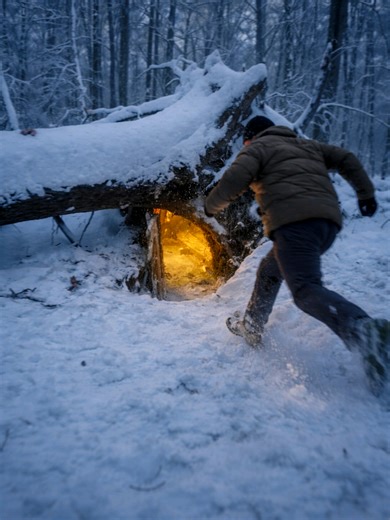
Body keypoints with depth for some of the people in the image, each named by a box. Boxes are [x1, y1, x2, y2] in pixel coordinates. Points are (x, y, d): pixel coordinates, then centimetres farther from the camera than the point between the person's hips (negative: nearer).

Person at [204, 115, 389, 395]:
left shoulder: (258, 147, 12)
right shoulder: (306, 145, 31)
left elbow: (234, 181, -4)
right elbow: (347, 159, 25)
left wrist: (211, 205, 12)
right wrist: (366, 192, 25)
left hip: (294, 221, -8)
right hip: (329, 220, 8)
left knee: (306, 289, -17)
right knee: (271, 269, 23)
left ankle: (365, 331, -40)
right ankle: (252, 325, 29)